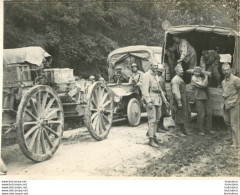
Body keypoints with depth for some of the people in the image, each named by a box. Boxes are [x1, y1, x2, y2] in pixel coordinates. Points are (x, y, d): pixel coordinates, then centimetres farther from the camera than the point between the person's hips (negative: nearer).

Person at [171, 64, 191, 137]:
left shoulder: (180, 79, 17)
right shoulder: (175, 80, -16)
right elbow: (175, 92, -22)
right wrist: (179, 102, -24)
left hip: (184, 101, 10)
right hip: (179, 101, -10)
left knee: (184, 116, 16)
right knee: (179, 117, -3)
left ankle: (183, 130, 27)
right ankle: (178, 131, 6)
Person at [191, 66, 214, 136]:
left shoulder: (202, 76, 12)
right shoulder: (194, 78, -10)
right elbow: (203, 85, -17)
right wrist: (206, 77, -6)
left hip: (206, 97, 7)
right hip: (199, 99, -7)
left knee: (209, 113, 8)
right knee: (201, 114, -3)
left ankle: (208, 129, 19)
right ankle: (201, 130, 10)